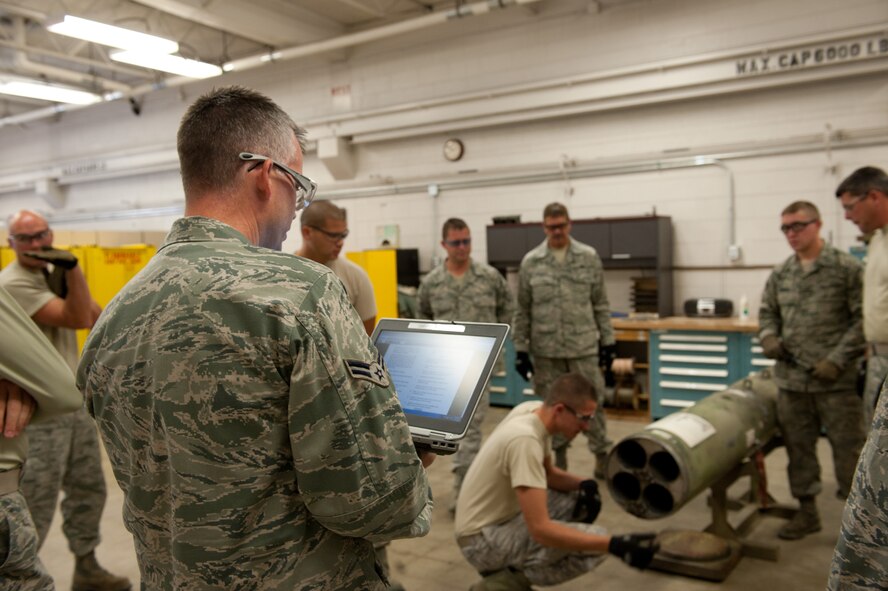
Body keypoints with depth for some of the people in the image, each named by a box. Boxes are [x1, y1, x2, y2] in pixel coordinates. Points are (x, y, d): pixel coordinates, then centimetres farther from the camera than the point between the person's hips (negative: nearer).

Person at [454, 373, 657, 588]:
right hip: (482, 538, -10)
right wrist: (614, 545, -35)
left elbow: (547, 472, 15)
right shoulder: (525, 439, -30)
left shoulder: (535, 410, -2)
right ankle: (506, 580, -5)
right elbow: (540, 529, -33)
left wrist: (583, 485, -6)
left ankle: (513, 568, 11)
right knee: (595, 541, -21)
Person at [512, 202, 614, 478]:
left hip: (584, 346, -1)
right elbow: (523, 310, 4)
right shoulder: (530, 262, 1)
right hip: (546, 349, 1)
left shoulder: (590, 257, 1)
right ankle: (559, 461, 24)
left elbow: (600, 304, 5)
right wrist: (520, 349, 1)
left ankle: (603, 458, 19)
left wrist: (608, 340, 3)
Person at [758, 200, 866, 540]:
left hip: (837, 381, -4)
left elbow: (863, 319, -8)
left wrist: (837, 360, -15)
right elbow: (767, 313, 17)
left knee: (848, 448, 3)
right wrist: (768, 337, -4)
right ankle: (806, 511, 27)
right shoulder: (780, 274, 8)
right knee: (798, 447, 12)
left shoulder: (846, 268, -5)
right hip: (791, 379, 4)